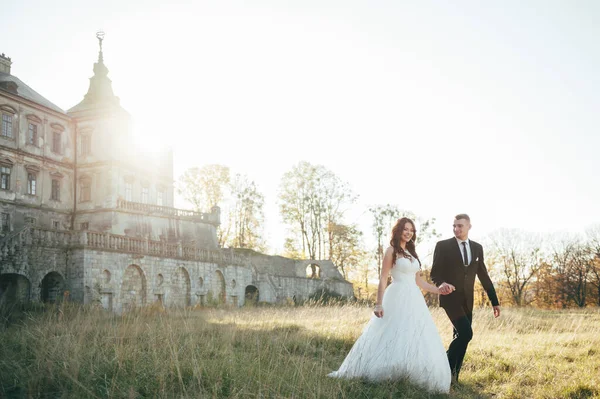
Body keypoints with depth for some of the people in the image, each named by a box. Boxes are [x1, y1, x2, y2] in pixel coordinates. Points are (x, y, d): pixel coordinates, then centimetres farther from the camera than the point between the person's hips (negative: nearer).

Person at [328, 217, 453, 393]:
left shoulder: (412, 253, 18)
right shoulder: (392, 251, -3)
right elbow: (383, 279, -8)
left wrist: (439, 290, 11)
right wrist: (379, 303, -15)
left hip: (414, 300, 7)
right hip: (398, 299, -7)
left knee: (417, 340, 4)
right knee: (395, 338, -8)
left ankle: (417, 380, 11)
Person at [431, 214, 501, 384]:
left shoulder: (477, 248, 8)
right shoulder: (443, 246, -6)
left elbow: (484, 276, 12)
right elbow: (434, 273, -8)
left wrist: (495, 301, 11)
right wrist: (441, 283, -31)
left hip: (467, 300, 5)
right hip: (451, 298, -5)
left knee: (461, 337, 6)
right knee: (466, 333, -17)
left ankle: (453, 376, 17)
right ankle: (447, 368, 0)